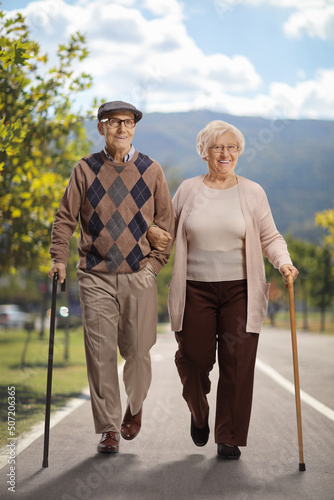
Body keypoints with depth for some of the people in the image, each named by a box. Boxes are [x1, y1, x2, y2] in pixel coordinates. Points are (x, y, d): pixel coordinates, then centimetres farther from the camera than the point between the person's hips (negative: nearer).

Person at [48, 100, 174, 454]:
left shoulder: (150, 171, 5)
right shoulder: (85, 170, 5)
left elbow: (165, 222, 9)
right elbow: (65, 217, 9)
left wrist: (154, 263, 1)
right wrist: (59, 259, 0)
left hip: (139, 277, 0)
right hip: (96, 278, 0)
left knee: (138, 351, 4)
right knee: (100, 354, -1)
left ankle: (134, 408, 32)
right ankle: (109, 428, 11)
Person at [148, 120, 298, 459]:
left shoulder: (252, 192, 6)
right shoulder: (188, 190, 7)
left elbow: (270, 237, 8)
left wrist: (284, 263, -11)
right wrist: (153, 231, -3)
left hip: (240, 291, 0)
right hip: (196, 289, 1)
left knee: (237, 364, -4)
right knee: (193, 360, 1)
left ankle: (229, 438, 10)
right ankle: (199, 413, 34)